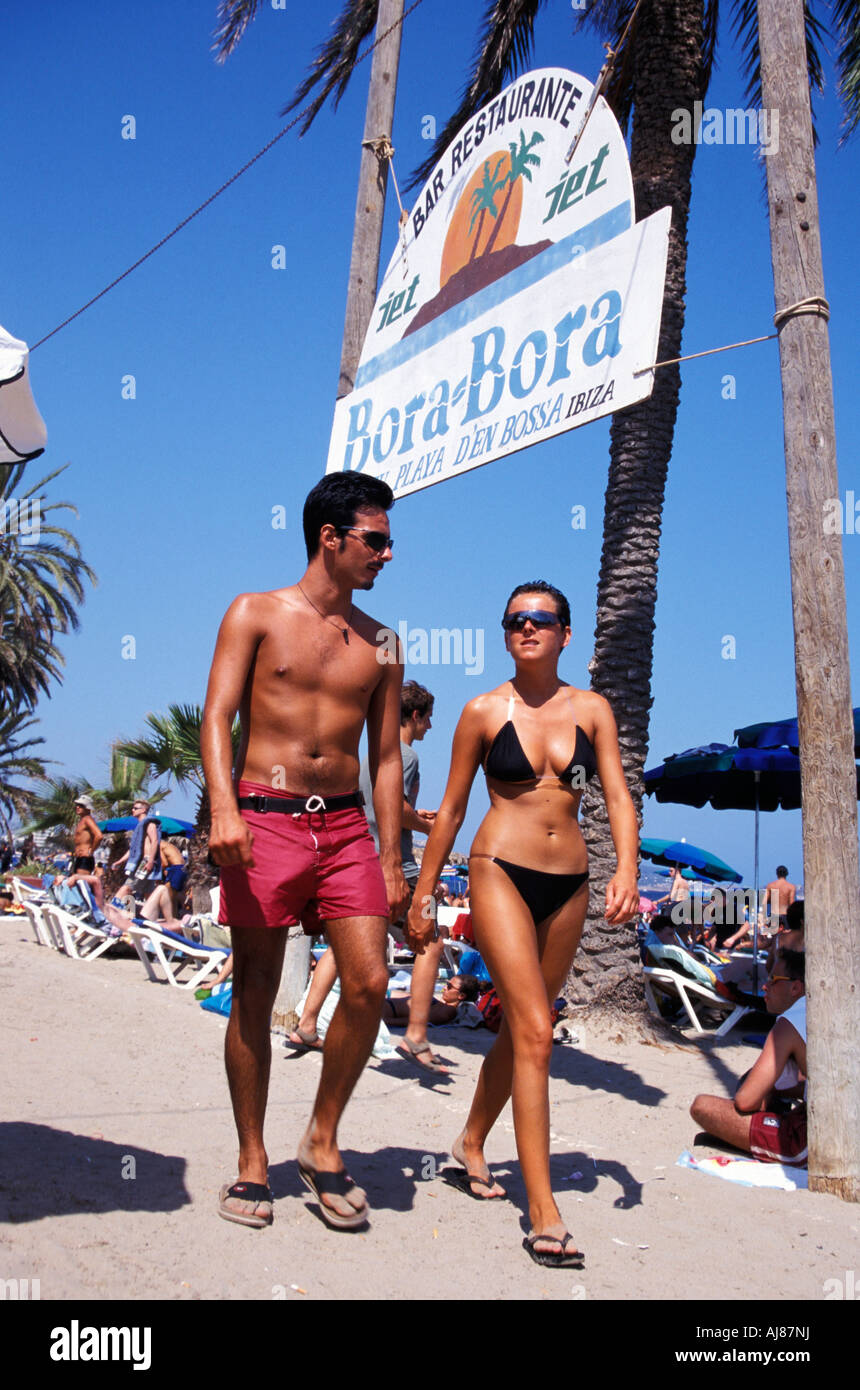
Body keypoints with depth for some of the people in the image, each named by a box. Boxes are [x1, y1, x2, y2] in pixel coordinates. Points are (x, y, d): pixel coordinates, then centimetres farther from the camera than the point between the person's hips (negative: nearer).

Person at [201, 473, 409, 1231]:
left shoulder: (380, 644, 13)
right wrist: (224, 808, -21)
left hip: (346, 826, 3)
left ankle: (323, 1141, 13)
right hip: (265, 819, -3)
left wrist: (391, 858, 10)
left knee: (370, 983, -7)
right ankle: (252, 1161, 17)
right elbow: (218, 717, -5)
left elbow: (386, 755, 14)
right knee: (255, 993, 2)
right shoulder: (255, 613, 4)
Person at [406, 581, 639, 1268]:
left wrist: (627, 870, -16)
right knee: (535, 1033, -13)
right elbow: (452, 807, 4)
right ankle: (545, 1213, -9)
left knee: (521, 1027, 15)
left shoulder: (592, 710, 6)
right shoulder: (483, 712, -1)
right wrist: (423, 894, 5)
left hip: (569, 885, 4)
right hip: (502, 874, -4)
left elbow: (618, 796, 1)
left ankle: (472, 1142, 39)